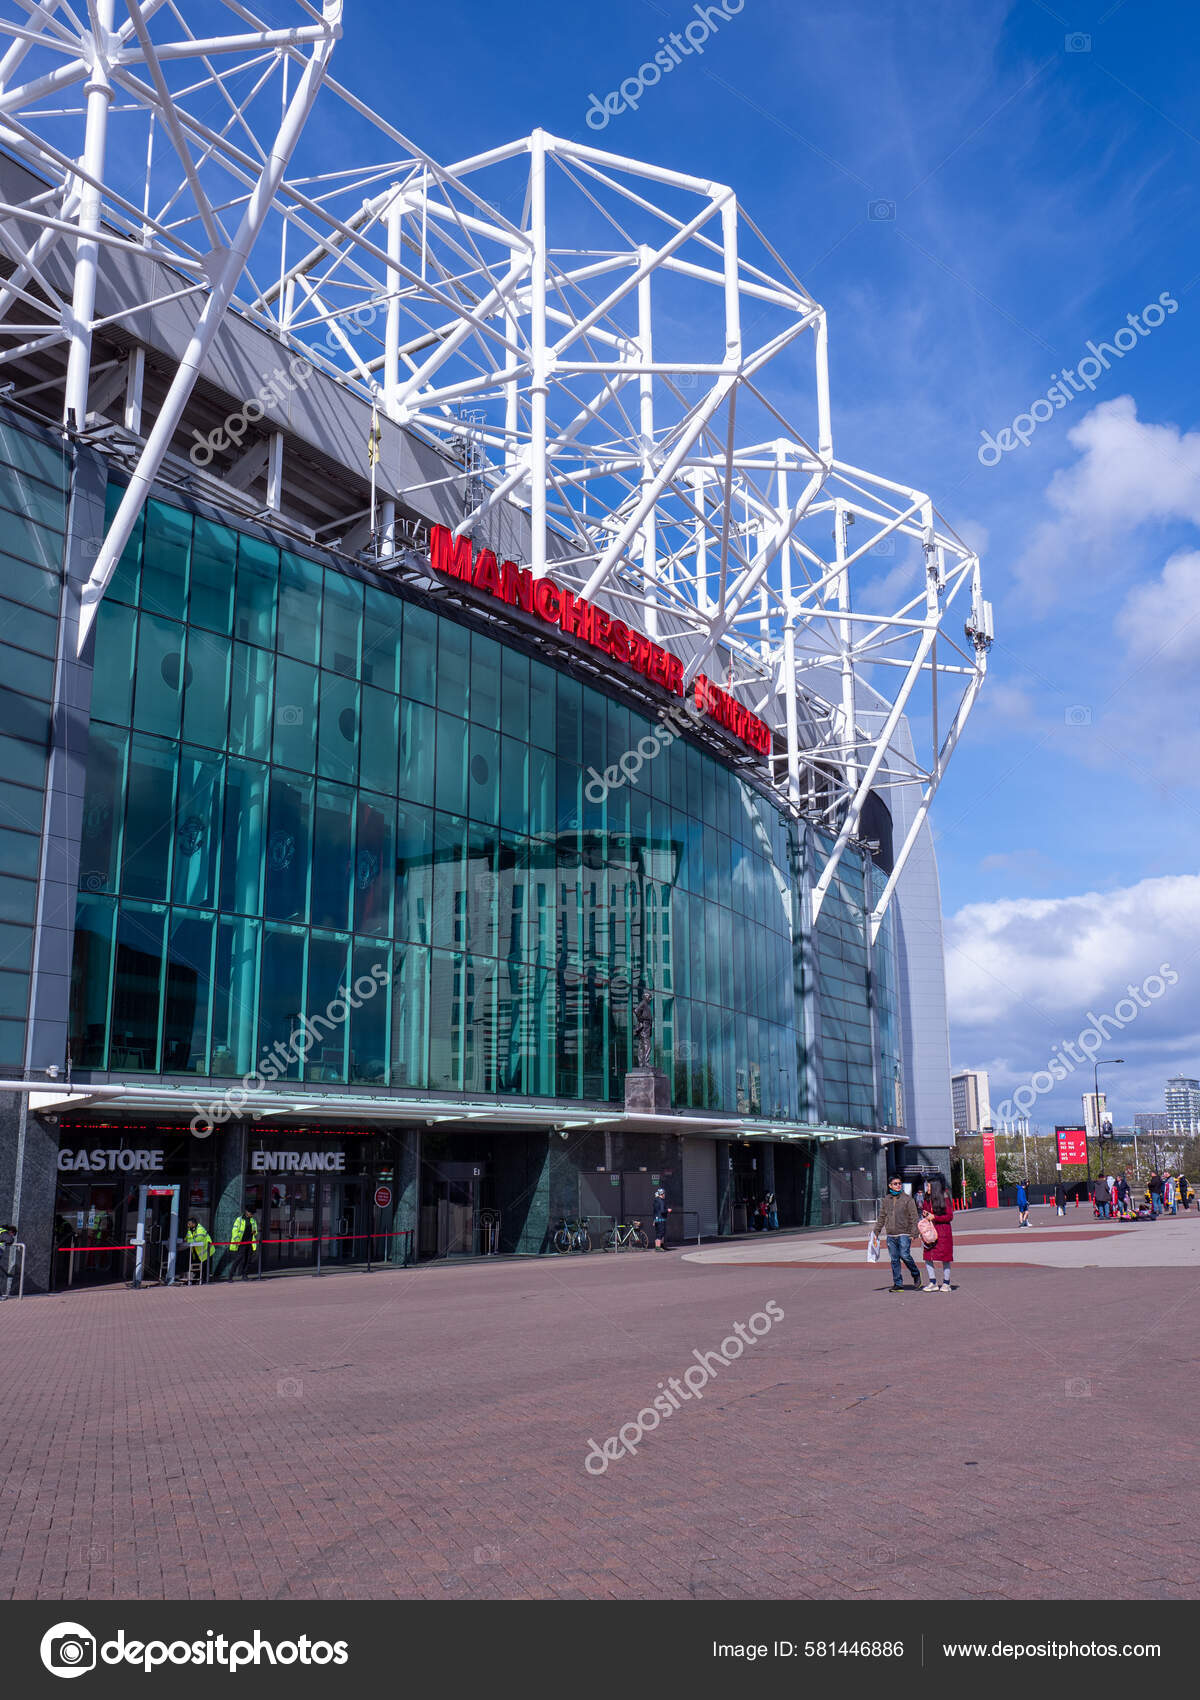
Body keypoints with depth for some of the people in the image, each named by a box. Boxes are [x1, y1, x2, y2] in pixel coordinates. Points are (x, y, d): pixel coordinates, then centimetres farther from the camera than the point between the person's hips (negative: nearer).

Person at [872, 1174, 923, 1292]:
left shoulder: (907, 1199, -2)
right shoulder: (885, 1200, 9)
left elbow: (914, 1217, -3)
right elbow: (881, 1217, 16)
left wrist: (913, 1232, -10)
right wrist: (876, 1232, 12)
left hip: (904, 1234, -4)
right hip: (890, 1235, 4)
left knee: (905, 1256, -14)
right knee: (894, 1259, 4)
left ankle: (916, 1274, 12)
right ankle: (898, 1283, 11)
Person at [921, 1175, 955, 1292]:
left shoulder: (944, 1199, -8)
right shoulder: (927, 1199, 9)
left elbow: (949, 1216, -9)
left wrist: (934, 1217, -15)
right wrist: (926, 1215, 0)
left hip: (943, 1230, -6)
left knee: (944, 1258, 1)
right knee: (928, 1258, 1)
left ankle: (946, 1284, 11)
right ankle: (933, 1284, 10)